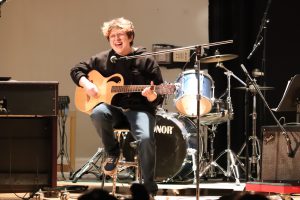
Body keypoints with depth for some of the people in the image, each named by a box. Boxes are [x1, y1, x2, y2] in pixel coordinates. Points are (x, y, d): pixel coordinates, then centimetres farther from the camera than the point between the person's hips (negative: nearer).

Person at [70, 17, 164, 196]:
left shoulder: (146, 60, -1)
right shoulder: (103, 59, 8)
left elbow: (159, 98, -3)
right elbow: (77, 70, 17)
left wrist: (152, 95, -28)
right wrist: (86, 84, -4)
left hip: (139, 110, -3)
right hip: (114, 109, 3)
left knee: (146, 138, -34)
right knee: (98, 112, -35)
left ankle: (149, 188, -13)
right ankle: (112, 152, -6)